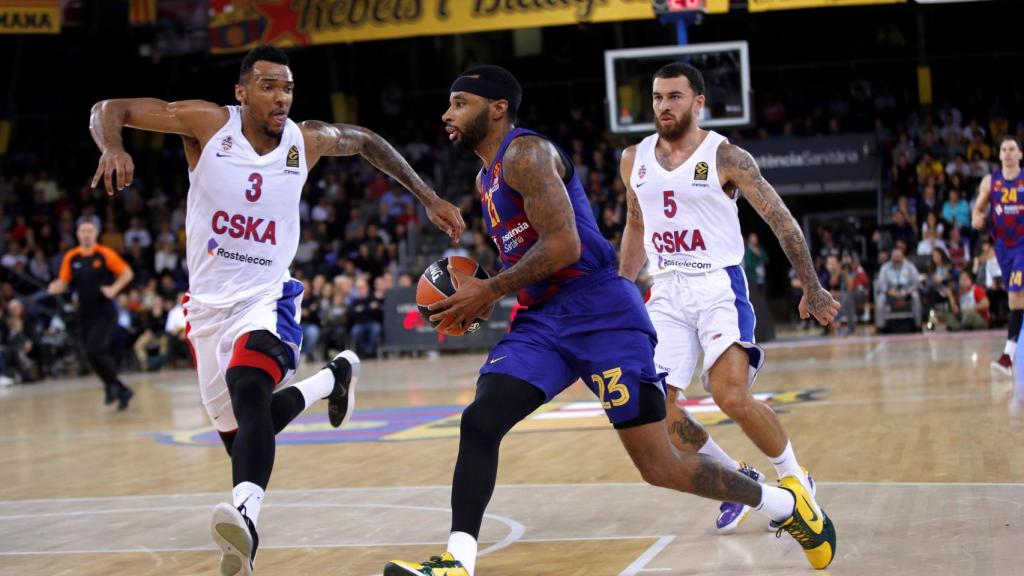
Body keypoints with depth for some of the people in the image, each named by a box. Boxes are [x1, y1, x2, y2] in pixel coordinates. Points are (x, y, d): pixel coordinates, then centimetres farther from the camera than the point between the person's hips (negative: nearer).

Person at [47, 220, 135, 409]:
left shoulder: (105, 254, -7)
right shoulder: (71, 257, 4)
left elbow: (127, 273, -3)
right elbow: (63, 283, 8)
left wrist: (114, 289, -18)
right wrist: (55, 288, -15)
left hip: (104, 312, -5)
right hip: (85, 313, 5)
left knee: (94, 352, -19)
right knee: (99, 355, 6)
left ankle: (112, 384, 0)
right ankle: (121, 390, 19)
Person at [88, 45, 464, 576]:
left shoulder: (308, 140, -5)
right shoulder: (208, 123, -10)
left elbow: (366, 141, 17)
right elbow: (108, 109, -10)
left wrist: (428, 198, 15)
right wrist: (113, 148, -33)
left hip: (266, 298, -2)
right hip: (208, 303, 3)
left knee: (247, 391, -35)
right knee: (239, 436, 15)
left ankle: (244, 515, -55)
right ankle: (334, 378, 41)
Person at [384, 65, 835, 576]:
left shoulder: (525, 153, -11)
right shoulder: (486, 178, 19)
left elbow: (563, 245, -22)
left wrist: (489, 291, -15)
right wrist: (475, 295, 10)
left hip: (601, 316, -9)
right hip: (541, 322, 9)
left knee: (659, 466, -7)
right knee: (479, 421, -10)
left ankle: (788, 503, 12)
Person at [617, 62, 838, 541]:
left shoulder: (726, 157, -8)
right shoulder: (635, 160, 8)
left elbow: (781, 220, -4)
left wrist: (812, 288, -3)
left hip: (719, 287, -5)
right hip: (667, 291, 5)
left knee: (732, 397, -22)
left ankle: (794, 478, 3)